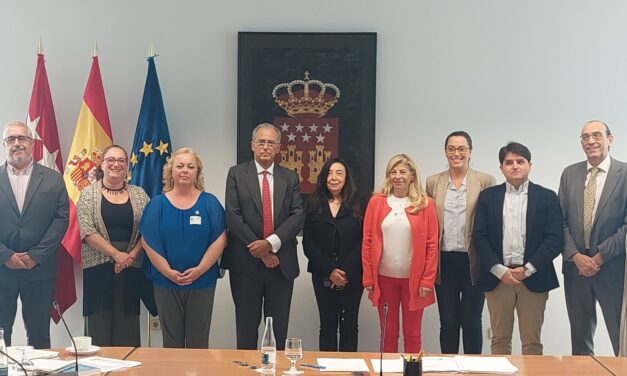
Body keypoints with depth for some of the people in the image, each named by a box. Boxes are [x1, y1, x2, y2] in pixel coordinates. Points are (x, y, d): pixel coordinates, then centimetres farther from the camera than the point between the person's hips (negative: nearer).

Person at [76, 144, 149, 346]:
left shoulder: (139, 194, 9)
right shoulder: (89, 194, 3)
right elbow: (87, 231, -7)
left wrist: (131, 255, -10)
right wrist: (116, 254, -13)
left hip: (131, 269, 2)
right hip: (98, 267, -2)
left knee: (127, 328, 2)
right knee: (99, 323, -2)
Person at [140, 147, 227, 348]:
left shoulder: (209, 202, 2)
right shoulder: (158, 203, 3)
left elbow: (220, 239, -4)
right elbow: (148, 241, -1)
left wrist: (199, 269, -13)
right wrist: (168, 272, -10)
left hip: (202, 281, 0)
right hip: (166, 282, 1)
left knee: (198, 341, 6)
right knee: (171, 341, 9)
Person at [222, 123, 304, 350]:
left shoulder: (290, 178, 9)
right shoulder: (237, 174, 2)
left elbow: (298, 216, -1)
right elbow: (233, 217, -6)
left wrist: (271, 243, -15)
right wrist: (260, 251, -10)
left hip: (281, 264, 2)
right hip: (246, 263, -2)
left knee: (278, 328, 8)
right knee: (247, 326, 6)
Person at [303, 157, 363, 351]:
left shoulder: (356, 205, 3)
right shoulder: (314, 205, 5)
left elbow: (362, 242, -2)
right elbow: (308, 243, 0)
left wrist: (346, 272, -12)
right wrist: (329, 271, -10)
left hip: (352, 276, 0)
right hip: (323, 276, 1)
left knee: (349, 325, 5)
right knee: (327, 326, 6)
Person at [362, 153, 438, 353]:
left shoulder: (425, 204, -1)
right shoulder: (377, 201, 2)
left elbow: (432, 244, -2)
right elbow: (367, 241, 2)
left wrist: (427, 280, -7)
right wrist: (368, 278, -2)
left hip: (414, 279, -1)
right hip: (384, 277, 1)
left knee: (412, 334, 8)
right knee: (388, 334, 11)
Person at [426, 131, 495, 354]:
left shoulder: (486, 182, -1)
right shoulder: (432, 183, 6)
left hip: (473, 262, -2)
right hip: (444, 261, 2)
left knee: (472, 322, 6)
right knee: (448, 322, 9)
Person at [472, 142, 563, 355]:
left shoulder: (547, 197, 5)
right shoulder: (488, 196, 8)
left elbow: (555, 239, -3)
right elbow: (479, 237, 1)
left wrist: (527, 269, -11)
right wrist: (500, 270, -10)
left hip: (533, 279, -1)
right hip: (497, 277, 1)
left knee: (532, 342, 4)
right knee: (500, 340, 8)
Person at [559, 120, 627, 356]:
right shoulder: (570, 174, 7)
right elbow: (561, 220, 4)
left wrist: (601, 256, -13)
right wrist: (576, 256, -8)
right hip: (575, 266, 4)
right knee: (579, 338, 14)